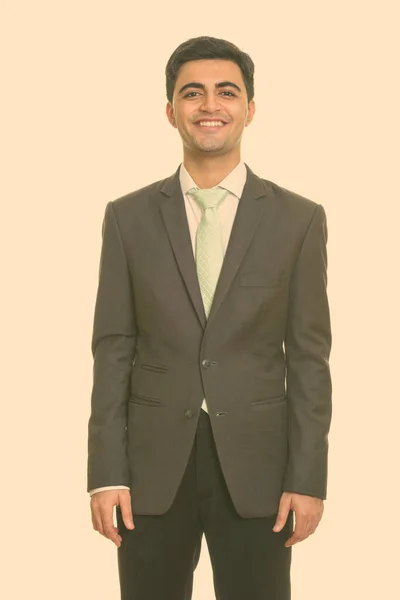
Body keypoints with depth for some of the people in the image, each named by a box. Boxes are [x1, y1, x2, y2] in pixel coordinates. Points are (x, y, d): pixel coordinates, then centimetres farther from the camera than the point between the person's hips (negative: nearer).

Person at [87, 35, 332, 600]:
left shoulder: (298, 219, 1)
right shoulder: (128, 217, 3)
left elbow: (309, 357, 0)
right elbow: (113, 349, 2)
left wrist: (308, 479, -5)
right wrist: (107, 474, -4)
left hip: (255, 467, -1)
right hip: (154, 466, 1)